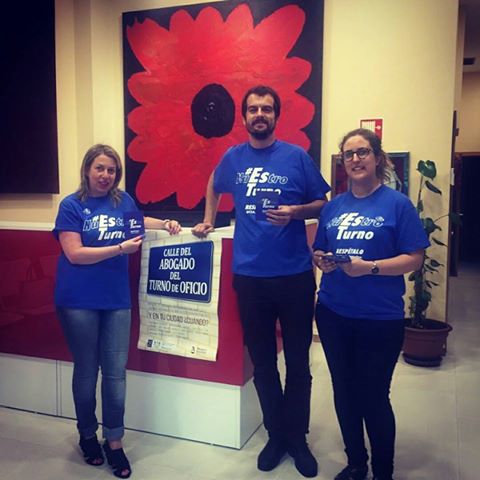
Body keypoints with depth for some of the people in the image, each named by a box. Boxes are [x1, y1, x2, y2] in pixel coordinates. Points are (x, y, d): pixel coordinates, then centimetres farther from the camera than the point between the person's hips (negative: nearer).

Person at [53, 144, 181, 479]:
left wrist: (165, 224, 9)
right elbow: (74, 254, -13)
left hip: (117, 299, 3)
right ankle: (88, 435, 33)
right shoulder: (71, 205, -6)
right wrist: (120, 248, -18)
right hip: (79, 301, -3)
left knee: (116, 373, 5)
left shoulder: (123, 200, 5)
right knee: (86, 371, 11)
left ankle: (115, 442, 20)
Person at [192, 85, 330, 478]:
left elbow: (322, 205, 3)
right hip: (249, 276, 2)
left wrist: (295, 212, -15)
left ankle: (297, 438, 27)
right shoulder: (233, 158, 7)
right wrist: (208, 221, 20)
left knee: (298, 362, 8)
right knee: (262, 362, 12)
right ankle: (276, 435, 30)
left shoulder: (297, 156, -1)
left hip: (295, 275, -2)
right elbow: (214, 187, 27)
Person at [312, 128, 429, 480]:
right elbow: (319, 252, 15)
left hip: (380, 318, -4)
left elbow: (415, 259, -10)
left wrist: (369, 267, -22)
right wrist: (322, 260, -8)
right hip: (333, 313, 5)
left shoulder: (398, 204, -6)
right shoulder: (333, 206, 9)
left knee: (373, 397, 5)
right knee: (345, 392, 15)